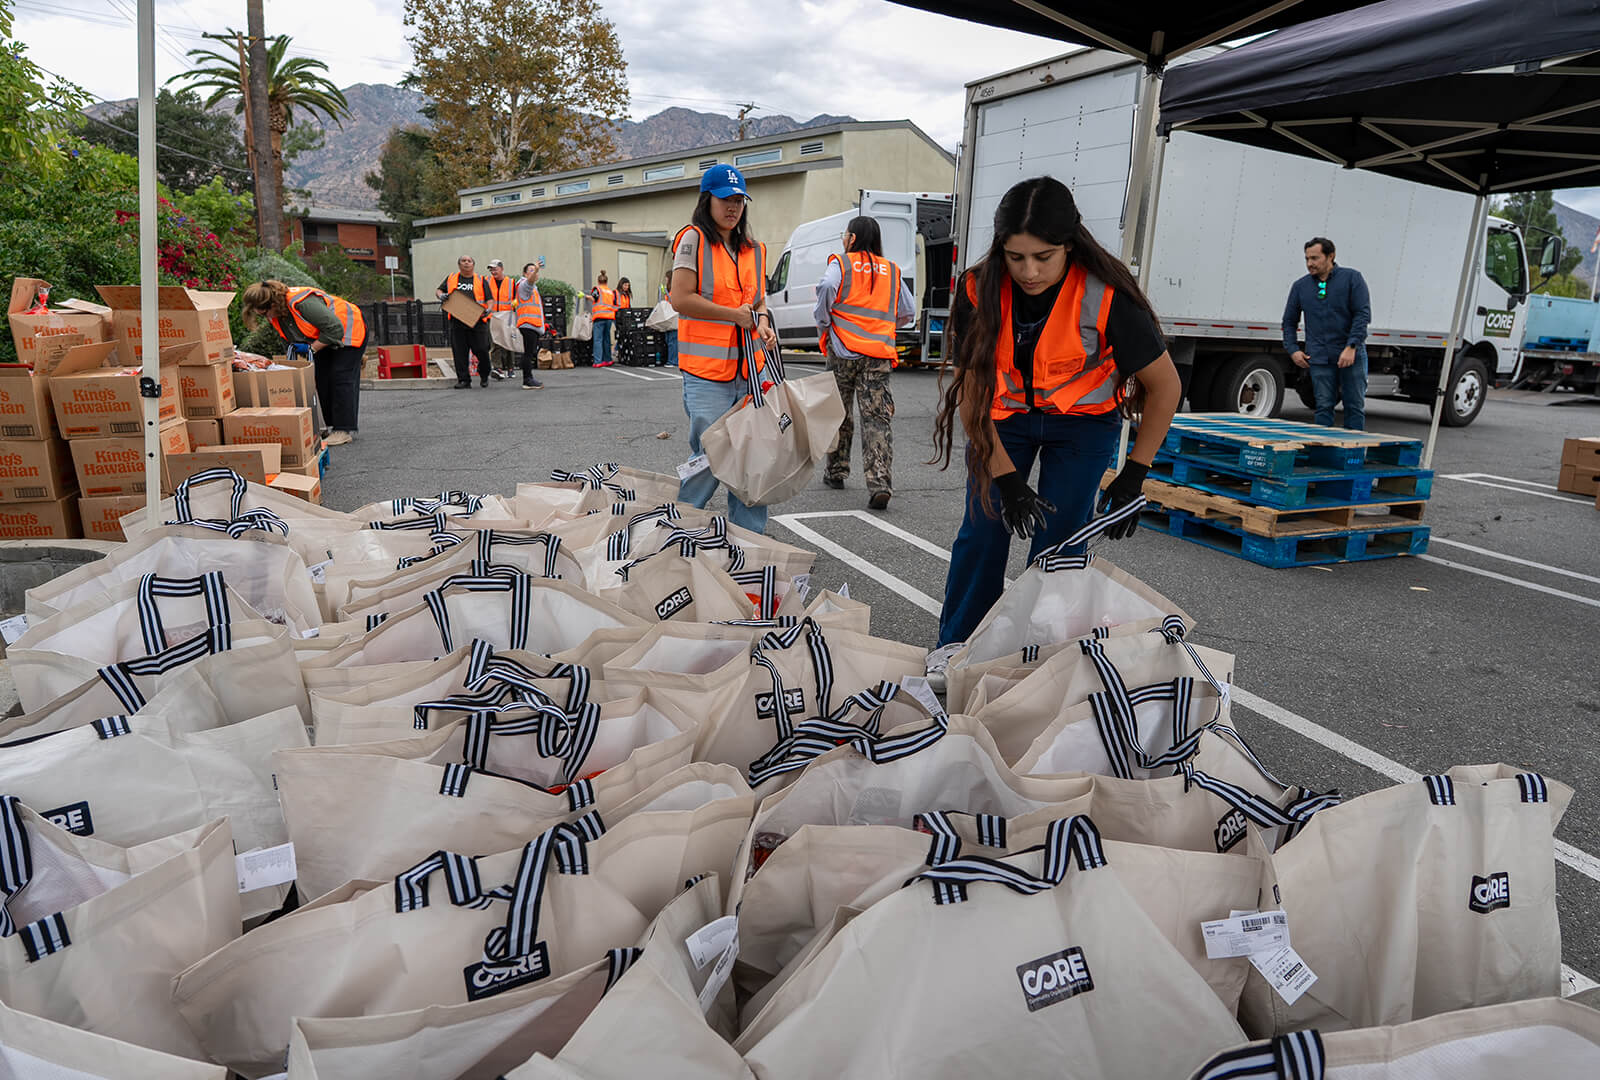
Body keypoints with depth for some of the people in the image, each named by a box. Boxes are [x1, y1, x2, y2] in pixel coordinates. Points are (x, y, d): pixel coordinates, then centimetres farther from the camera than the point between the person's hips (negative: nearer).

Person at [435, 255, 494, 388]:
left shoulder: (481, 281, 11)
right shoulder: (451, 279, 16)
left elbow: (489, 299, 7)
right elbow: (438, 290, 24)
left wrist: (488, 309, -13)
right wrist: (441, 295, 0)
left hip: (477, 321, -2)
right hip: (457, 321, 2)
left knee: (481, 349, -4)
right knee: (459, 351, 0)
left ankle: (484, 376, 18)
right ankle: (463, 379, 6)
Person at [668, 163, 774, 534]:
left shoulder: (754, 250, 18)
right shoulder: (693, 239, -3)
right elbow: (681, 298, -12)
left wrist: (762, 320, 3)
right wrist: (735, 315, -9)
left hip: (749, 368, 7)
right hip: (707, 371, -6)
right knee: (709, 458, -6)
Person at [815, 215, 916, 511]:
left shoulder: (841, 264, 2)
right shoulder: (892, 272, 14)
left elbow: (827, 288, -19)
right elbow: (908, 313, 16)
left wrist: (823, 325, -4)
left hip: (844, 350, -2)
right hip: (880, 355, 2)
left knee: (838, 413, 14)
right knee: (876, 419, -2)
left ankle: (835, 472, 26)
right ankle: (879, 483, -14)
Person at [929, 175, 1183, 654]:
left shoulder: (1106, 297, -27)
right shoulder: (979, 291, -22)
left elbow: (1165, 386, -15)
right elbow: (970, 390, -14)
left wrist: (1134, 476, -13)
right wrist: (1006, 478, -19)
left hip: (1083, 421, -1)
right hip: (1005, 412, 2)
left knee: (1057, 541, -7)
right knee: (983, 529, -3)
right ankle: (953, 649, 13)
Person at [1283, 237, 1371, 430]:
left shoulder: (1352, 278, 2)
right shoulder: (1300, 286, 9)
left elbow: (1363, 314, -4)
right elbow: (1289, 321, 17)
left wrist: (1351, 346, -15)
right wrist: (1292, 349, 4)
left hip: (1351, 355, -1)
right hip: (1319, 357, 1)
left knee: (1355, 406, 3)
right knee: (1324, 407, 0)